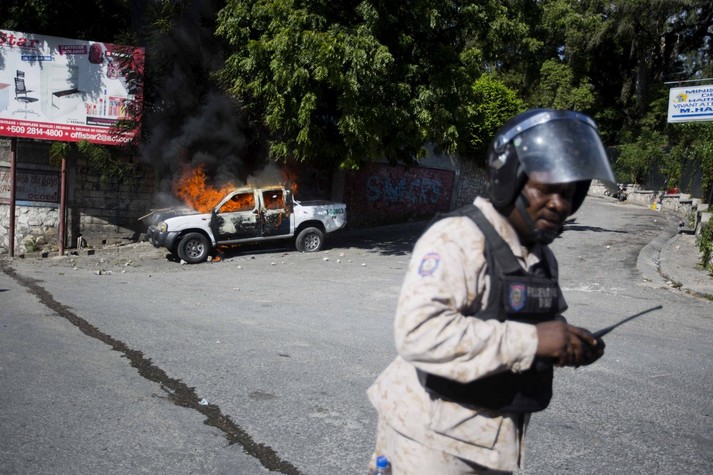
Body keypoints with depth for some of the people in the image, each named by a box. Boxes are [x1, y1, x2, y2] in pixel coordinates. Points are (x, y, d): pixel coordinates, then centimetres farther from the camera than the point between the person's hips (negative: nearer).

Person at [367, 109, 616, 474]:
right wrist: (529, 342, -31)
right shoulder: (456, 239, -22)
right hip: (436, 441, -8)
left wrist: (572, 344, -1)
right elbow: (417, 332, -34)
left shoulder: (541, 255, 7)